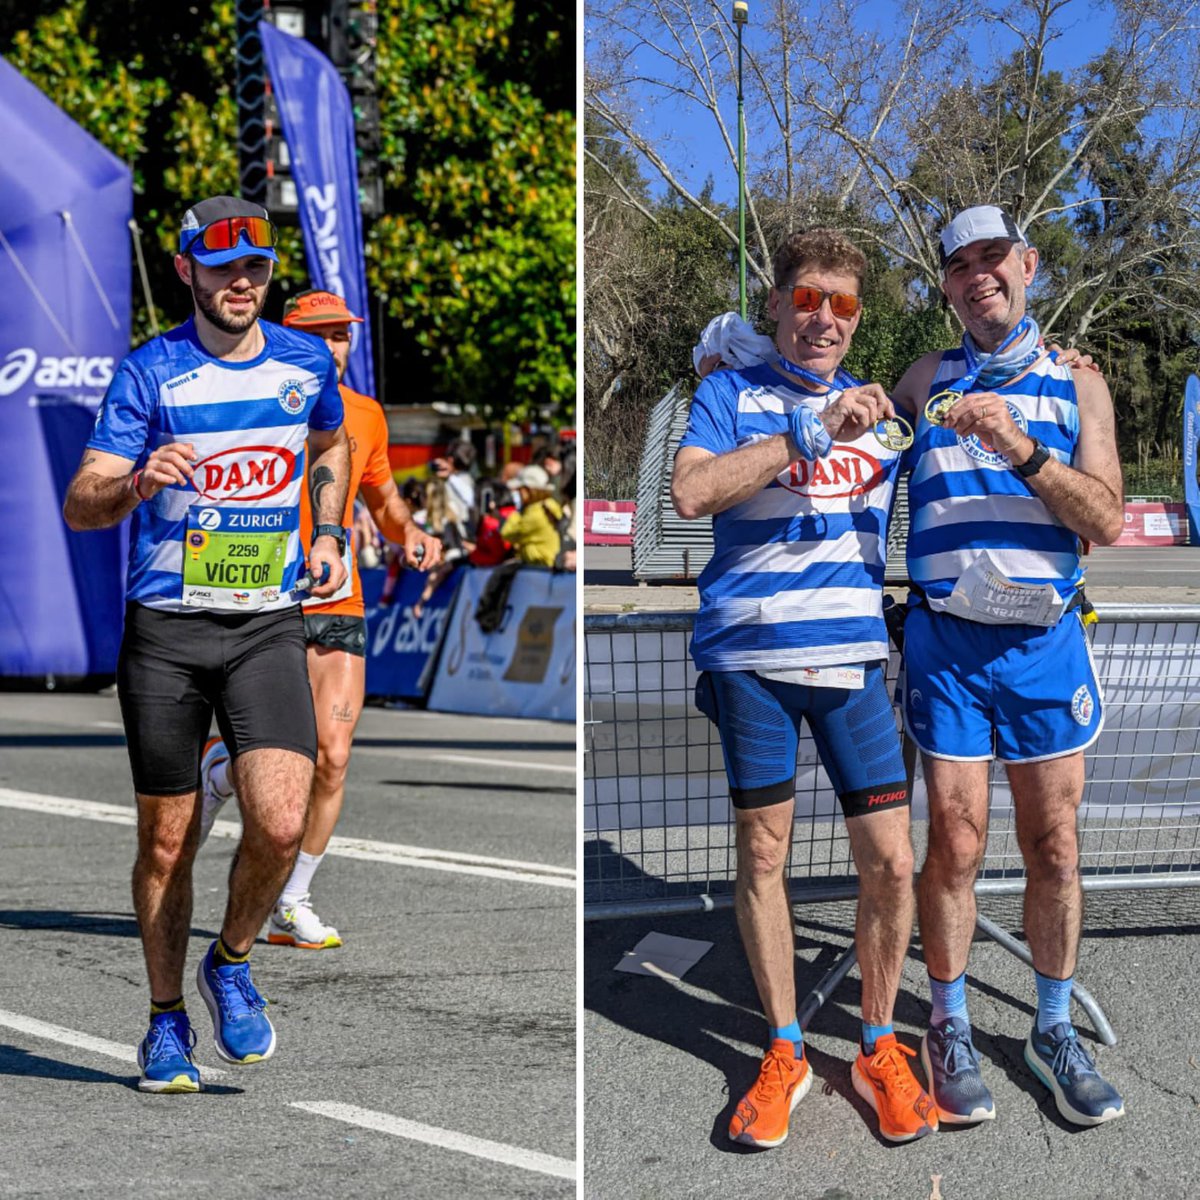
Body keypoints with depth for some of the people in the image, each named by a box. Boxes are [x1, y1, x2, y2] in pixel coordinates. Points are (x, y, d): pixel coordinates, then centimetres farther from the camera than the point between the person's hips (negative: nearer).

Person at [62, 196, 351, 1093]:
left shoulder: (308, 361, 5)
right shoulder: (151, 373, -5)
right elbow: (80, 505, -12)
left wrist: (327, 533, 16)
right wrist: (134, 485, -32)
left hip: (269, 625, 2)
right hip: (165, 629, -1)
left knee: (281, 822, -16)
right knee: (167, 842, 5)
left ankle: (232, 963, 12)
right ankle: (167, 1020, 24)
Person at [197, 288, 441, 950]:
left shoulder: (365, 416, 11)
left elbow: (383, 499, 25)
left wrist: (410, 533, 4)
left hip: (341, 606, 5)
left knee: (333, 758, -2)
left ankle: (292, 905, 11)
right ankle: (215, 770, 21)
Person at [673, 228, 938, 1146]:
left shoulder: (880, 407, 15)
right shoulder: (732, 396, 2)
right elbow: (690, 492, -16)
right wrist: (810, 429, -19)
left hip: (853, 657, 3)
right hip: (750, 655, -2)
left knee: (890, 861, -2)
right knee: (762, 852, 5)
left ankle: (879, 1046, 15)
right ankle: (785, 1050, 18)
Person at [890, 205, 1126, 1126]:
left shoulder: (1077, 385, 6)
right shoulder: (928, 381, 9)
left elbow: (1106, 521, -4)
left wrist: (1023, 451, -18)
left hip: (1046, 640, 0)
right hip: (946, 641, 0)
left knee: (1054, 848, 4)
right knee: (957, 843, -2)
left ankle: (1054, 1027, 17)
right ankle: (950, 1027, 12)